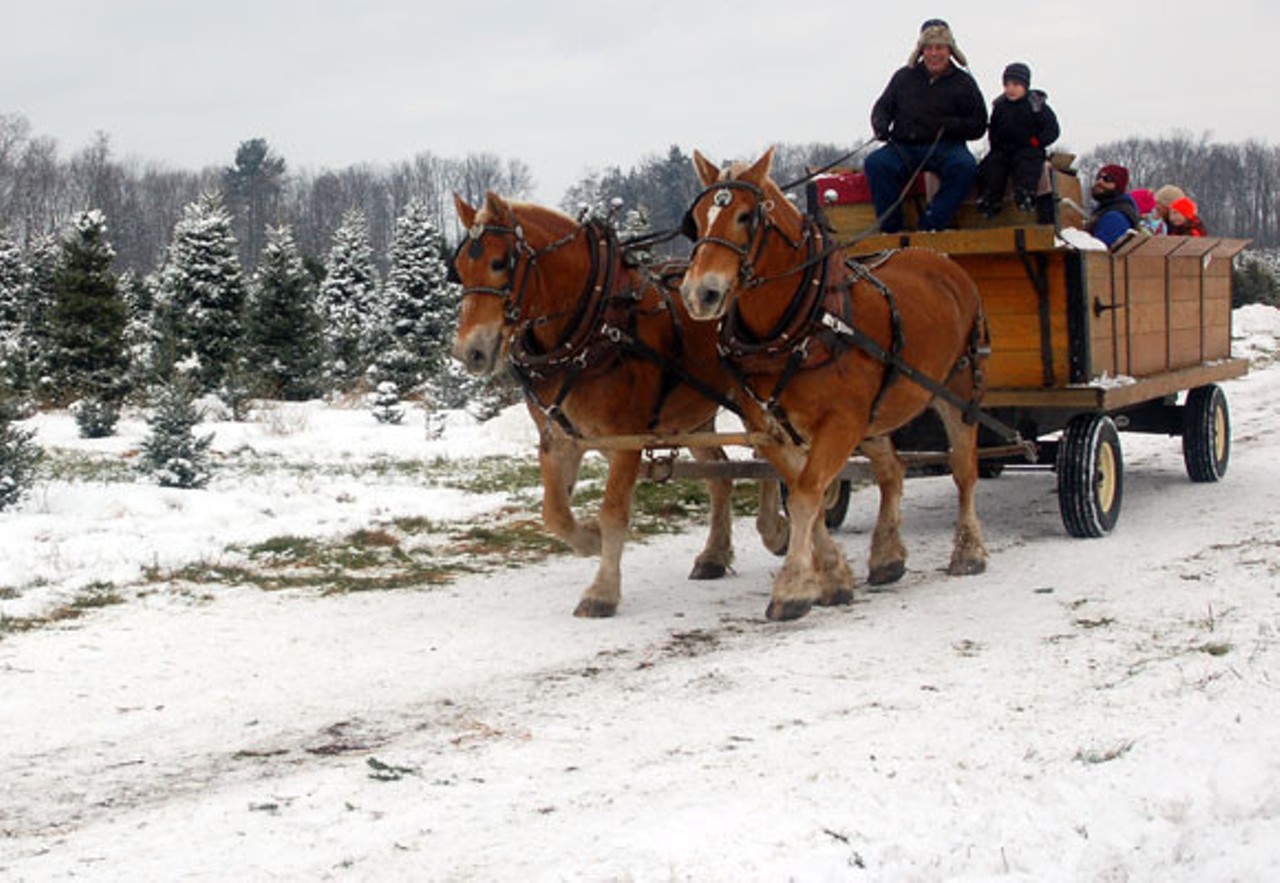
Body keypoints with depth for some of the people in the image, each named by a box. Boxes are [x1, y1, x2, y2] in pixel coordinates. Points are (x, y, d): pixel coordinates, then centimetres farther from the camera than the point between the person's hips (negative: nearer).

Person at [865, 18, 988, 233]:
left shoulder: (963, 83, 9)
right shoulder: (904, 76, 13)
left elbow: (978, 126, 8)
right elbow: (882, 107, 21)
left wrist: (953, 126, -13)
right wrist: (881, 125, -4)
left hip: (946, 146, -1)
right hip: (904, 146, 1)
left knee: (965, 166, -35)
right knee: (875, 163, -29)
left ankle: (930, 227, -33)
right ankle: (891, 230, -26)